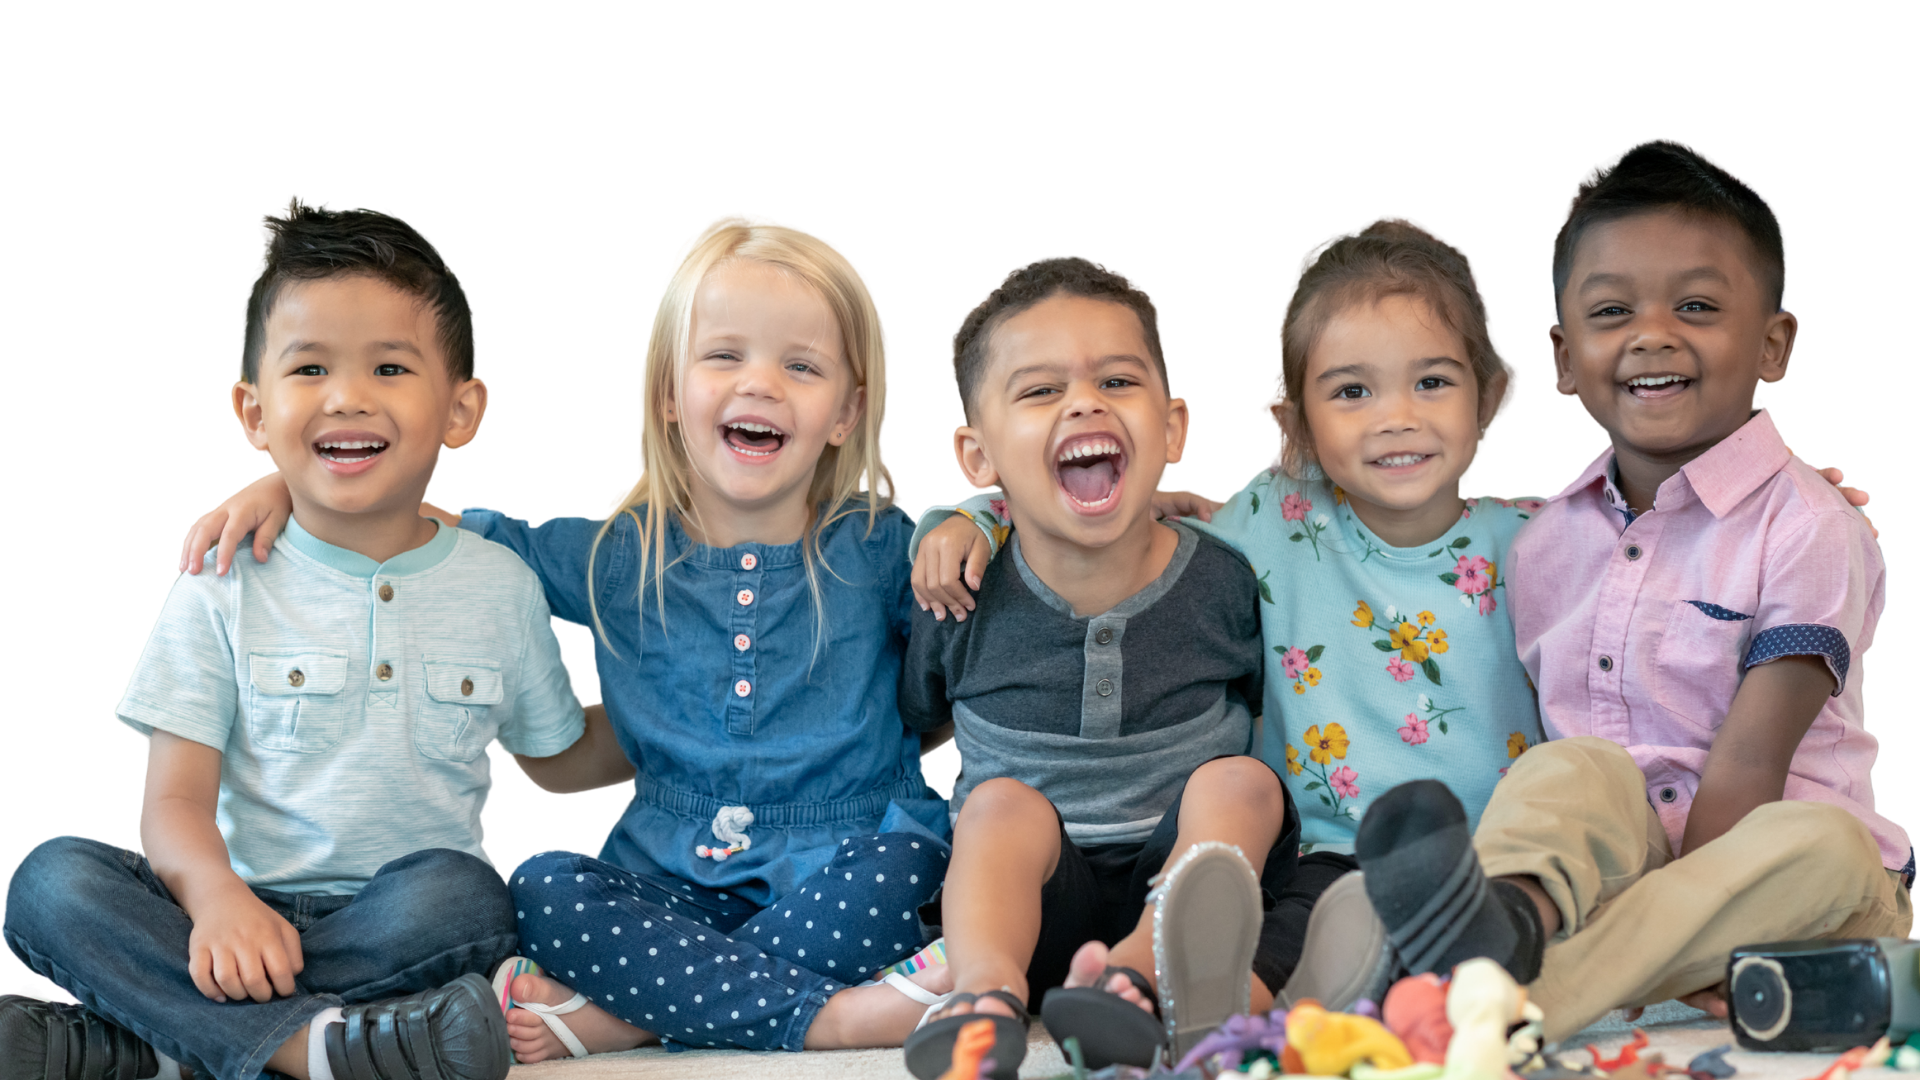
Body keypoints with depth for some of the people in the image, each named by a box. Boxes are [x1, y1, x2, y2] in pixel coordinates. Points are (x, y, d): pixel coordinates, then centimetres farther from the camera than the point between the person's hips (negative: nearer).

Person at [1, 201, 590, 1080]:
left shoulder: (499, 587, 10)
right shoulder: (222, 589, 6)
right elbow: (176, 799, -5)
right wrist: (216, 894, -24)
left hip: (397, 924, 0)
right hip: (245, 916, 0)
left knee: (459, 894, -35)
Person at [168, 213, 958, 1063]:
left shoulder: (879, 550, 1)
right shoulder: (614, 558, 5)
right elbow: (439, 532, 12)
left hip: (836, 876, -1)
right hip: (676, 886, 2)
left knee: (893, 868, -34)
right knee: (542, 888, -27)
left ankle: (610, 1018, -28)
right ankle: (830, 1016, -30)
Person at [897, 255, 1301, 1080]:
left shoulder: (1225, 586, -1)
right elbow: (909, 722, 16)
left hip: (1179, 861, 1)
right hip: (1028, 887, -1)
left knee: (1238, 781, -26)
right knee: (1003, 800, -30)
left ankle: (1137, 969, -49)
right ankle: (988, 989, -58)